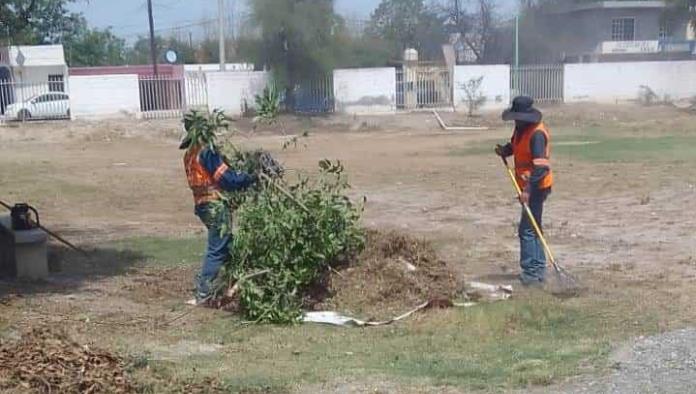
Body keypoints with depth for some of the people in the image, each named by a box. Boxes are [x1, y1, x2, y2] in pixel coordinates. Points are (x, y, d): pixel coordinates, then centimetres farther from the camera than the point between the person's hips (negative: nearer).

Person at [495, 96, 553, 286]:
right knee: (532, 229, 16)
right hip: (529, 186, 10)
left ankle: (532, 273, -8)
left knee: (527, 230, -11)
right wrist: (504, 150, 2)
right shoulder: (521, 129, 7)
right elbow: (514, 146, 25)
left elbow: (541, 167, -28)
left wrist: (528, 189, -33)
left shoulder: (537, 134, -22)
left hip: (537, 187, -10)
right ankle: (539, 268, 25)